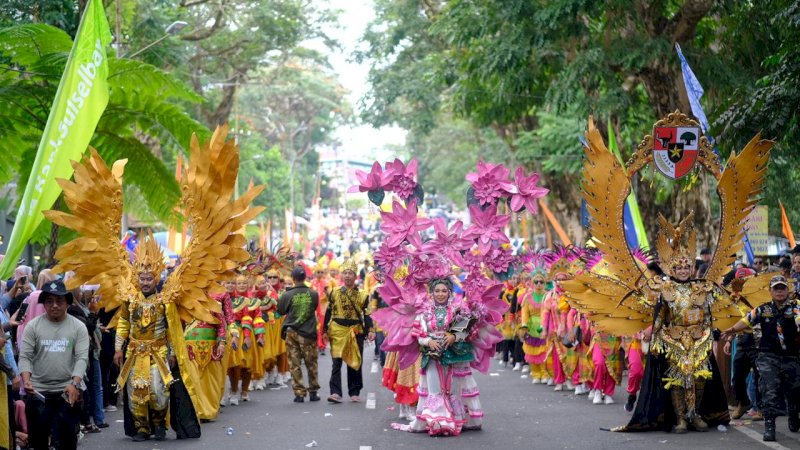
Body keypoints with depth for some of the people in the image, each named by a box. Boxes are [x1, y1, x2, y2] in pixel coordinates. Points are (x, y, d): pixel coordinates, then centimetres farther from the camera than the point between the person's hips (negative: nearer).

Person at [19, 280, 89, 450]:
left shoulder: (78, 327, 1)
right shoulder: (33, 326, 2)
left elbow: (82, 358, -7)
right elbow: (25, 357, -3)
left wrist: (74, 384, -23)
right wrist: (26, 380, -21)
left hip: (68, 391, -1)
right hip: (38, 391, 1)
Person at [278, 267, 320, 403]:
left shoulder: (287, 295, -9)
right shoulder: (313, 294, -5)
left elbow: (281, 311, 3)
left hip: (291, 332, -1)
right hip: (308, 332, 1)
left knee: (295, 365, 5)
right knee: (311, 363, 13)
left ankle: (299, 393, 2)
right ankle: (313, 392, 18)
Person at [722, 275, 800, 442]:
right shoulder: (763, 309, 4)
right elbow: (746, 321, 9)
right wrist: (732, 330, -7)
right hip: (769, 357, 0)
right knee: (769, 391, -12)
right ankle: (769, 425, -11)